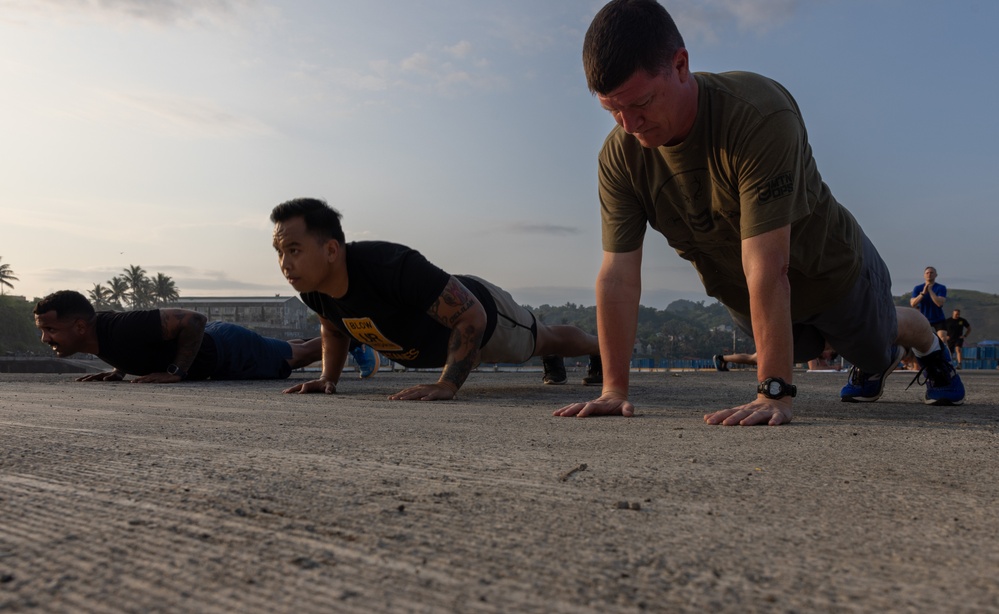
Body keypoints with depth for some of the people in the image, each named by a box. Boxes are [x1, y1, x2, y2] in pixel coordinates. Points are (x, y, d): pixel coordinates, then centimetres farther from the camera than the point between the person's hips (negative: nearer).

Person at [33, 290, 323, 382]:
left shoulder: (120, 328, -37)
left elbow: (194, 319, -37)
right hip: (213, 339, 8)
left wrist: (176, 371, -35)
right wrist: (117, 371, -1)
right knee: (293, 354, 29)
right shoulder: (99, 329, -10)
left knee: (297, 356, 13)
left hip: (230, 351, -8)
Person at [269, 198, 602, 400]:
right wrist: (328, 378, -12)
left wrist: (447, 385, -48)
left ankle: (602, 352, 58)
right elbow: (333, 328, 1)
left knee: (544, 338, 26)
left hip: (481, 312, -5)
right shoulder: (312, 289, -24)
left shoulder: (390, 266, -47)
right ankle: (552, 361, 68)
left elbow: (472, 316, -43)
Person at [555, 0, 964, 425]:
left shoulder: (760, 115, -40)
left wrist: (773, 393, -44)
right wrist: (614, 389, -27)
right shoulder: (619, 157, -25)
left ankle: (932, 349, 63)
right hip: (746, 299, 4)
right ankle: (876, 364, 65)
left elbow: (767, 265, -45)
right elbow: (618, 275, -25)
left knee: (879, 337, 26)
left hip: (832, 272, -4)